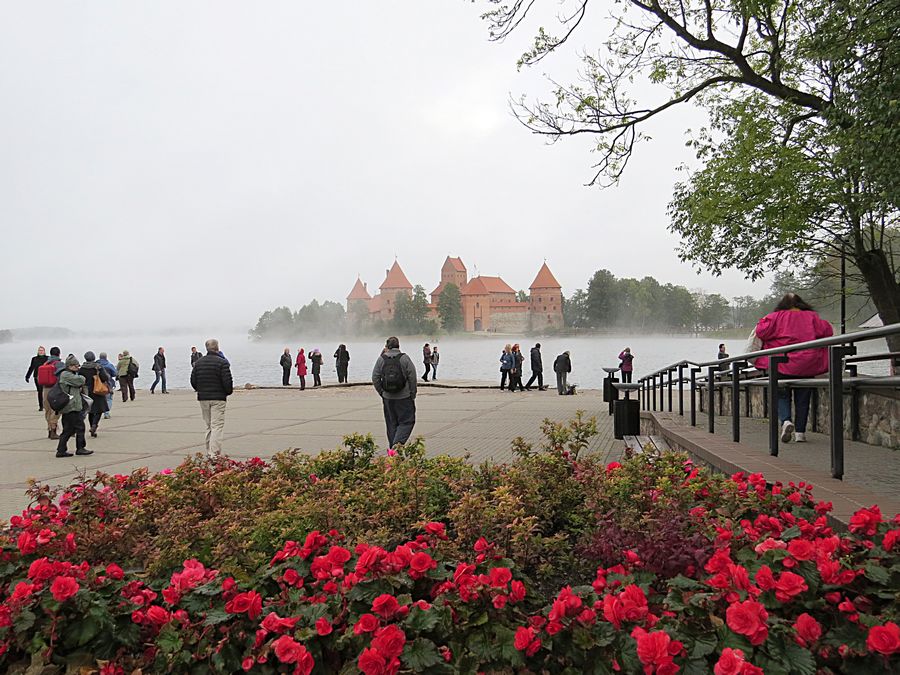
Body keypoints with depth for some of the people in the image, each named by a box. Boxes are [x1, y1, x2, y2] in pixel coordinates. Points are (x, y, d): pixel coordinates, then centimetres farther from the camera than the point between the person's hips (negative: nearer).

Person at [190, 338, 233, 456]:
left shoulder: (198, 362, 7)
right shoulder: (222, 362, -11)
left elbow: (193, 380, 9)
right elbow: (227, 381, -14)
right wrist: (229, 392, 5)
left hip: (203, 398, 6)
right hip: (218, 398, -6)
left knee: (208, 426, 16)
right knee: (217, 426, -5)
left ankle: (209, 452, 20)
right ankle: (215, 453, -13)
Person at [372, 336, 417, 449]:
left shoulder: (381, 359, 1)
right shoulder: (405, 358, -5)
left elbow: (375, 379, 2)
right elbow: (412, 378, -6)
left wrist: (382, 393, 11)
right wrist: (412, 395, 3)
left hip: (388, 398, 3)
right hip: (404, 397, -3)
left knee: (391, 423, 13)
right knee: (407, 421, 3)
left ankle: (392, 447, 15)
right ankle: (398, 442, -15)